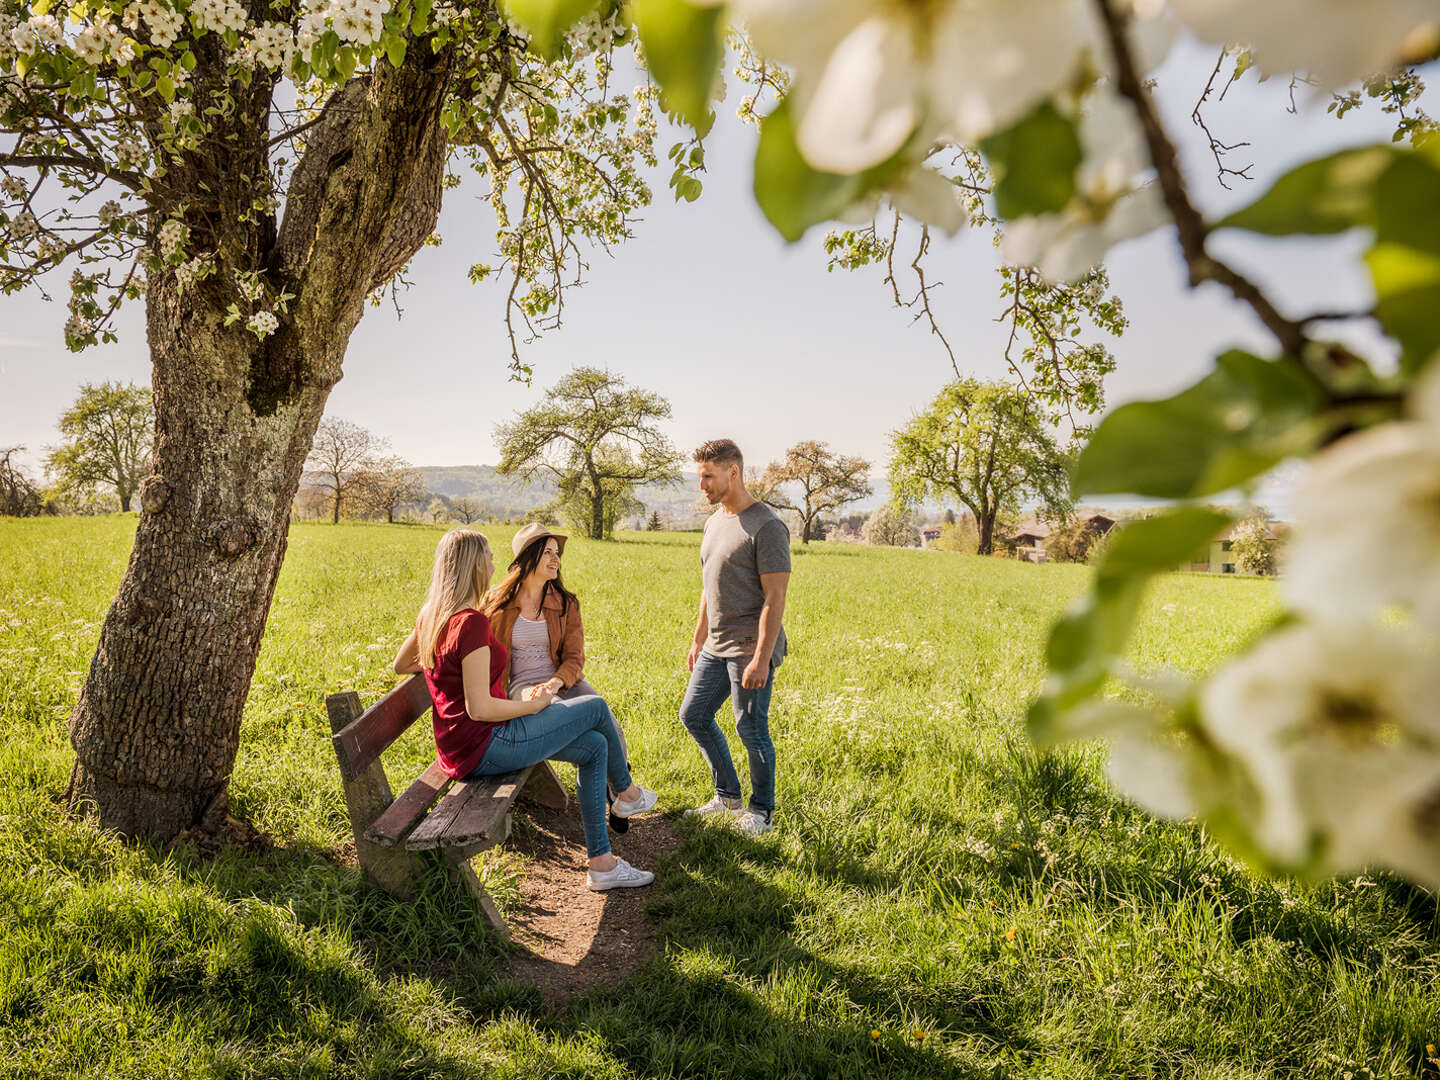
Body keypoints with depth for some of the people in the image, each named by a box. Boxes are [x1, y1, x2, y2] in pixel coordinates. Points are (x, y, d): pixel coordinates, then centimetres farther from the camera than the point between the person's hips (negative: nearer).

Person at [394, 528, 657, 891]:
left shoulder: (431, 614, 6)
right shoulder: (471, 621, -24)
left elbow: (401, 664, 23)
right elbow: (479, 708, -25)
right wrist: (534, 706, -10)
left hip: (461, 745, 10)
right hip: (484, 746, -10)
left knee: (594, 747, 11)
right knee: (596, 708, 1)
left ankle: (602, 864, 13)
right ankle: (628, 794, 29)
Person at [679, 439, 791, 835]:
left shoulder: (766, 527, -15)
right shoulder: (714, 522, 12)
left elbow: (775, 599, -18)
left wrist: (761, 658, -22)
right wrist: (698, 640, 21)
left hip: (751, 649, -9)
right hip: (716, 647, 9)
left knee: (751, 729, -1)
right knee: (693, 716, 13)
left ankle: (762, 811, 18)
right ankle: (728, 796, 28)